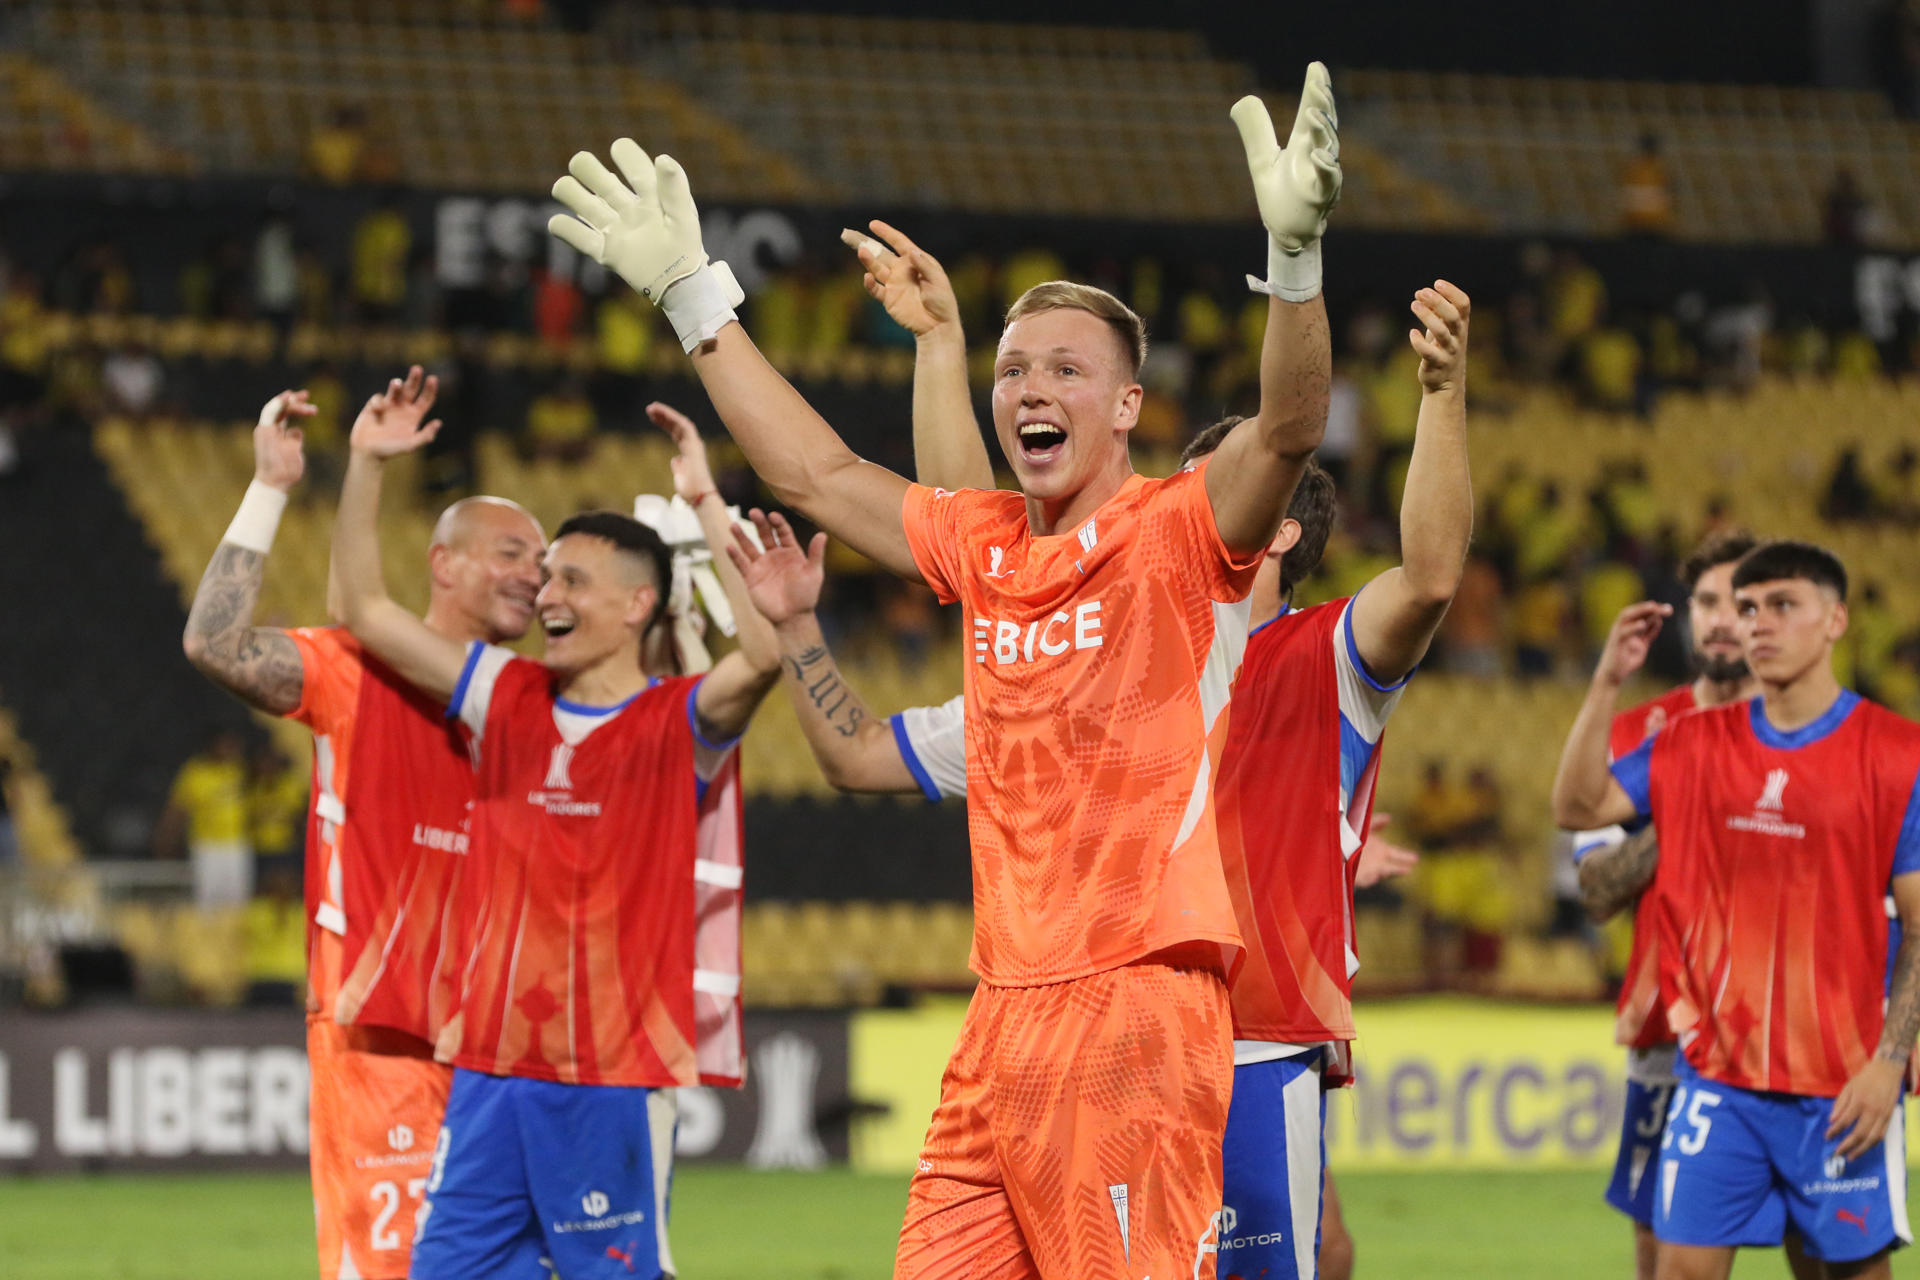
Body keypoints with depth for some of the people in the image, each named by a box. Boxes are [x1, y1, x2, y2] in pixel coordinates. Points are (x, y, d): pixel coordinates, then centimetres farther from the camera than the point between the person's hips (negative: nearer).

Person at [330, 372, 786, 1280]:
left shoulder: (679, 725, -4)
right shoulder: (510, 699, 11)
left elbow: (765, 654, -24)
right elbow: (366, 612, 14)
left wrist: (706, 505, -25)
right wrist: (365, 466, 6)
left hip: (615, 1080, -5)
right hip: (491, 1067, 5)